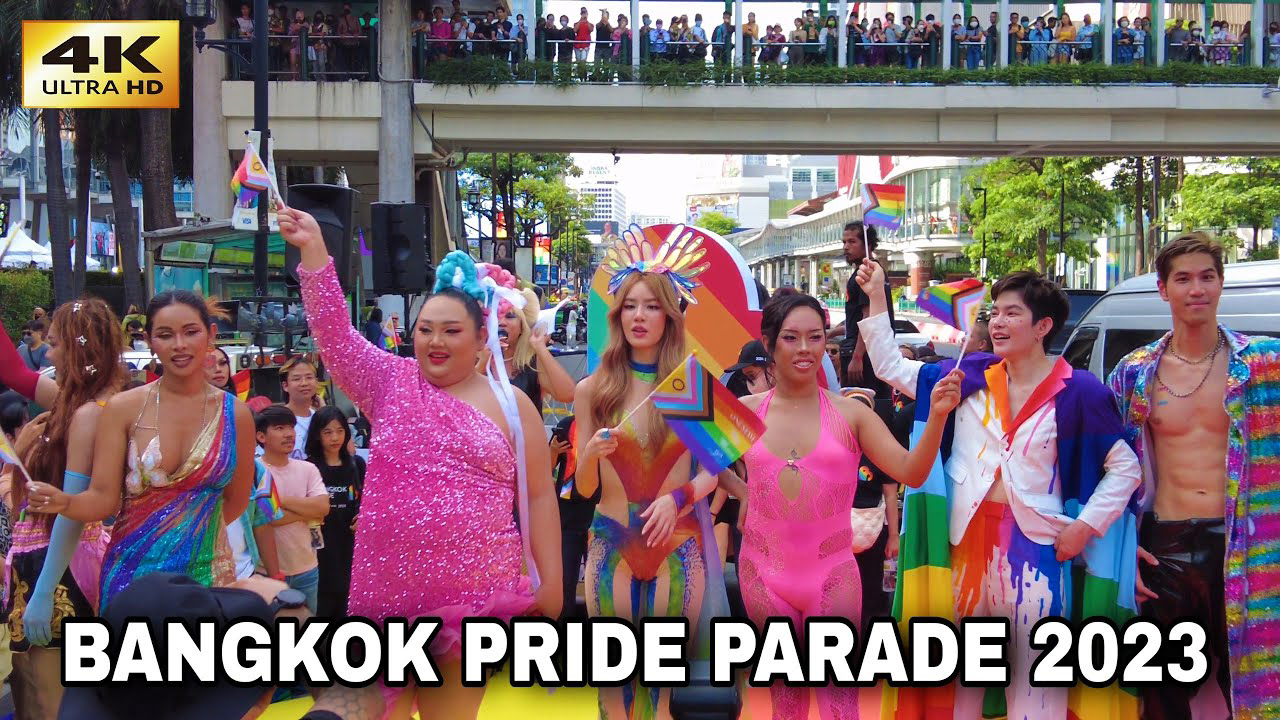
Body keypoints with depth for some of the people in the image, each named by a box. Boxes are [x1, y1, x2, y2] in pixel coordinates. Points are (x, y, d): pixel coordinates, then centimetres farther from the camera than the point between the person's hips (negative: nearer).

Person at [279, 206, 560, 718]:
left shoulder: (510, 404, 5)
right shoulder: (391, 384, 8)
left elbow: (538, 496, 6)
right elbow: (334, 331, -3)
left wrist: (550, 581, 2)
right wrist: (313, 247, -14)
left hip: (476, 589, -1)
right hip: (387, 586, 2)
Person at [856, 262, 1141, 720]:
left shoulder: (1076, 392, -4)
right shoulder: (971, 376, 6)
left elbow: (1125, 466, 1)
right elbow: (892, 368, 12)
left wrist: (1085, 525, -6)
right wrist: (876, 296, 7)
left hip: (1034, 544, -4)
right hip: (966, 541, 4)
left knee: (1033, 681, 0)